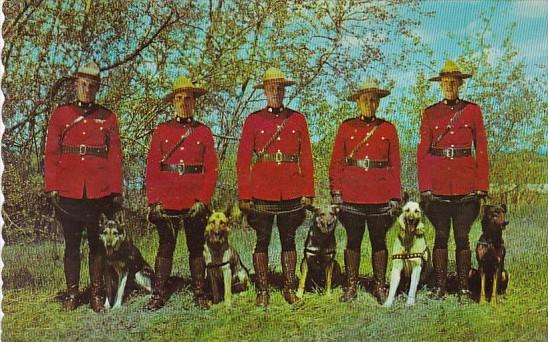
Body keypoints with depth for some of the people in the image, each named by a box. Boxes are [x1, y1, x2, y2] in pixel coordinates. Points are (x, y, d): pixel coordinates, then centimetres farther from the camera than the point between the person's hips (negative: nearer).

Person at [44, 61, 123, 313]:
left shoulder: (108, 118, 8)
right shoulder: (60, 114, 8)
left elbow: (115, 157, 5)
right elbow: (50, 153, 4)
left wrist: (116, 191, -1)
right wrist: (51, 187, -4)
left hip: (100, 193, 0)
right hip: (68, 192, 0)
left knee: (97, 243, 5)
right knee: (72, 243, 8)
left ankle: (97, 295, 14)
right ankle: (72, 294, 18)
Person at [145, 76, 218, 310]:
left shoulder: (204, 132, 7)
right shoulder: (161, 131, 7)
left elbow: (212, 169, 1)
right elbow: (152, 169, 4)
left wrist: (203, 200, -8)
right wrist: (154, 201, -5)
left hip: (196, 203, 0)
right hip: (167, 201, 0)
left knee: (196, 248, 7)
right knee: (165, 247, 3)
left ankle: (200, 295, 16)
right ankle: (158, 295, 10)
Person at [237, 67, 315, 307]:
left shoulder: (298, 120, 7)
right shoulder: (253, 120, 3)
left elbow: (306, 158, 6)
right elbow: (243, 160, 0)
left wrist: (308, 192, 1)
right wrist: (244, 195, -5)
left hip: (292, 193, 1)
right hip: (262, 193, -1)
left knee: (288, 240, 9)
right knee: (262, 241, 4)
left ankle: (290, 288, 18)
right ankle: (262, 291, 12)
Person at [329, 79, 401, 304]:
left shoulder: (388, 129, 7)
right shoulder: (346, 127, 7)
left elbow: (395, 166, 6)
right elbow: (336, 163, 5)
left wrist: (395, 197, 1)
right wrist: (336, 192, -3)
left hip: (379, 197, 0)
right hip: (352, 196, 0)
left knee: (379, 241, 6)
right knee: (353, 241, 5)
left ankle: (380, 287, 17)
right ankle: (351, 286, 16)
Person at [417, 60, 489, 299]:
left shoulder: (472, 110, 6)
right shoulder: (430, 113, 7)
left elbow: (482, 151, 4)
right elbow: (423, 152, 4)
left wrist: (482, 187, -2)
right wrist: (424, 188, -3)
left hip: (465, 185, 0)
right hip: (438, 186, 1)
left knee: (462, 237, 3)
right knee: (441, 236, 5)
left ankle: (463, 287, 13)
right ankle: (439, 287, 12)